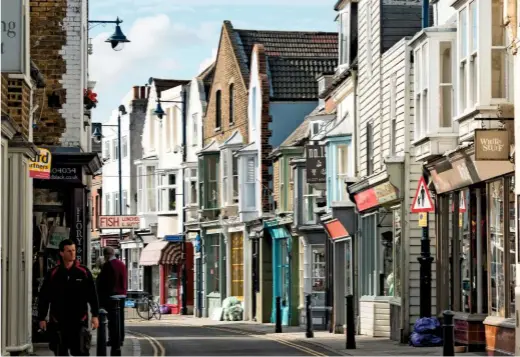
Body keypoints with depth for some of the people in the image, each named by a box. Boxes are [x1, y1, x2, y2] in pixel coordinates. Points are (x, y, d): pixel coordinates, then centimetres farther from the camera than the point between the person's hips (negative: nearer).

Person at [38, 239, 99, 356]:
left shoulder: (84, 272, 1)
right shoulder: (53, 274, 0)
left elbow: (92, 295, 4)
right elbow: (43, 297, 4)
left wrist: (95, 315, 0)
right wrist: (42, 318, 1)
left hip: (79, 321, -1)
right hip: (58, 322, 1)